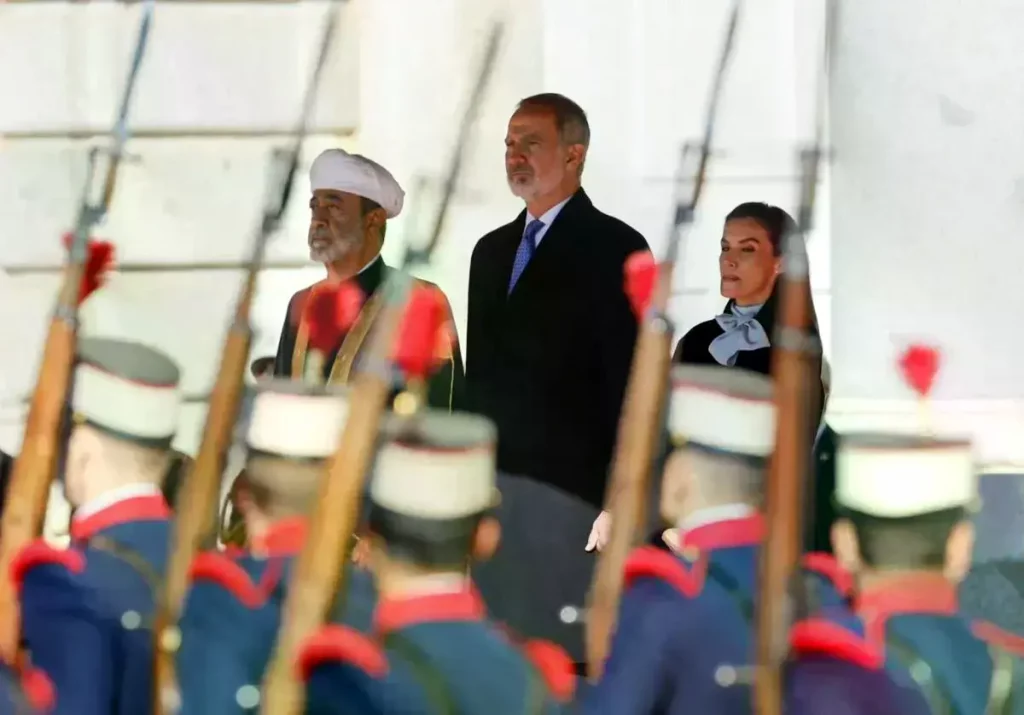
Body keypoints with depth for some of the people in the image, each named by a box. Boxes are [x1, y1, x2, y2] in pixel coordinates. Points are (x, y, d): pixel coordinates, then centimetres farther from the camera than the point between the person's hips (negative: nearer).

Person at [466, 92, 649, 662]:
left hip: (568, 486, -7)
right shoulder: (492, 251, 19)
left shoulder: (614, 248, -3)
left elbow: (630, 378, -8)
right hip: (493, 481, 7)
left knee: (568, 651, -8)